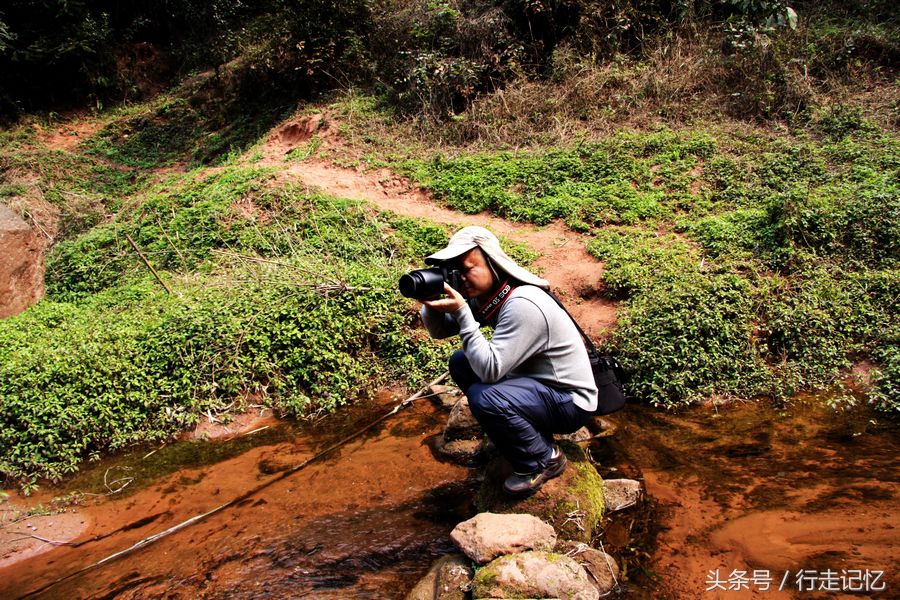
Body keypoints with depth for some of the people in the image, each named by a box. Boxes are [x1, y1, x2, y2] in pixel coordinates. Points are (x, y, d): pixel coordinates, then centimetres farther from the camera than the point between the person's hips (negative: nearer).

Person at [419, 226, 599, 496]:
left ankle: (544, 460, -3)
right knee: (460, 362, 5)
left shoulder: (522, 305, -29)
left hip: (569, 401, -9)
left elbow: (490, 369, -34)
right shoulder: (483, 295, -1)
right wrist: (431, 300, -16)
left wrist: (461, 311, -32)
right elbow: (439, 331, 5)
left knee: (483, 398, -30)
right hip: (535, 380, 9)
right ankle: (529, 430, 12)